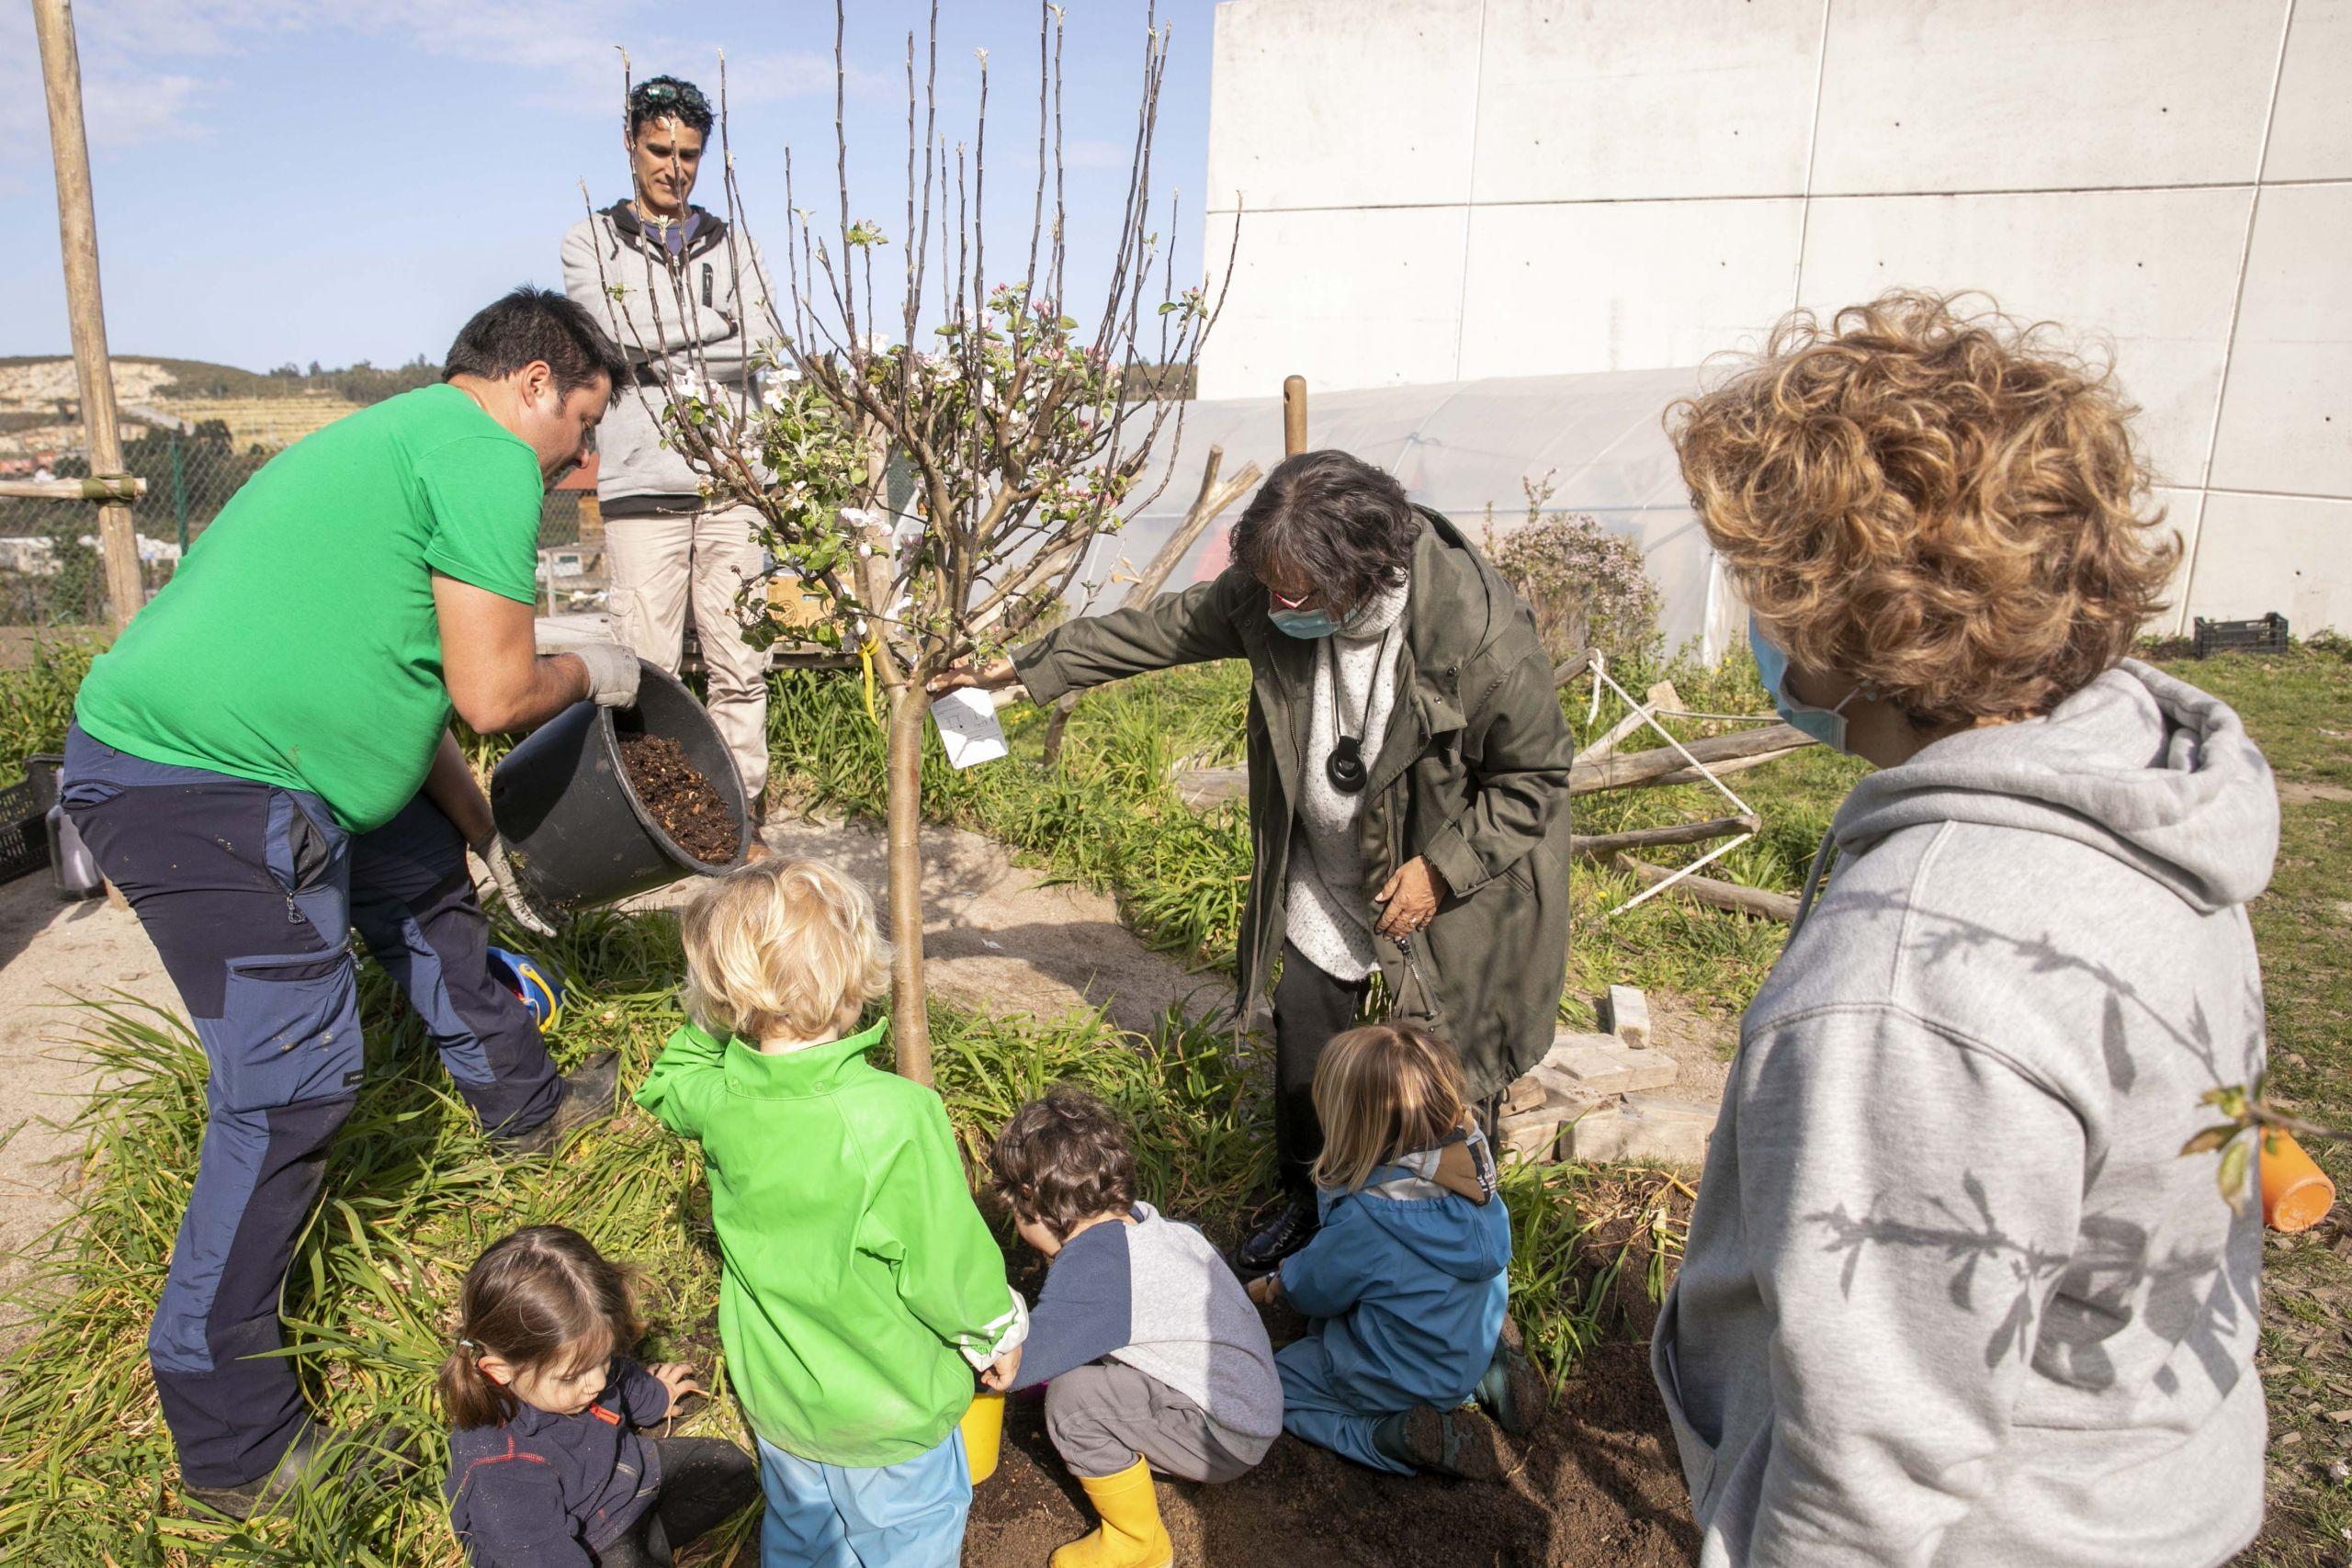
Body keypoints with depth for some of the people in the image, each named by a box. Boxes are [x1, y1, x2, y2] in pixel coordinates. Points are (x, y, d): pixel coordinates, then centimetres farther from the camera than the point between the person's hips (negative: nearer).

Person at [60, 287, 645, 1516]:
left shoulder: (401, 437, 21)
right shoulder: (486, 455, -10)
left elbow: (400, 679, 24)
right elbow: (490, 694, -15)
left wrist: (492, 836, 26)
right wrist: (589, 673, 6)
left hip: (158, 743, 11)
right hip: (205, 793, -11)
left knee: (421, 871, 26)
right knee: (289, 1090, -7)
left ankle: (519, 1100, 46)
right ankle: (232, 1447, 6)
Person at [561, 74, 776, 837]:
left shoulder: (731, 246, 20)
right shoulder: (592, 242, 15)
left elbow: (752, 347, 3)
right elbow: (618, 335, -3)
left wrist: (659, 347, -4)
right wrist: (713, 321, 2)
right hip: (642, 482, -2)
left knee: (740, 663, 1)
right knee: (648, 668, -3)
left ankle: (743, 818, 10)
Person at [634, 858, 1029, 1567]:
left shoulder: (716, 1098, -20)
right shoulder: (897, 1116, -35)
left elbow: (664, 1088, 8)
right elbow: (948, 1259, -23)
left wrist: (712, 1021, -5)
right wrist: (996, 1332, -4)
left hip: (775, 1395, 5)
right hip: (888, 1415, -4)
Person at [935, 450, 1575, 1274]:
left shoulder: (1481, 631, -31)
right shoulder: (1265, 597, -17)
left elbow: (1536, 777, -18)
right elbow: (1159, 628, -3)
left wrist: (1440, 868, -22)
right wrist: (1026, 666, 0)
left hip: (1444, 883, -5)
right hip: (1322, 882, 5)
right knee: (1303, 1031, 17)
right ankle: (1306, 1203, 42)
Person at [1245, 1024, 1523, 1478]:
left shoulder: (1366, 1219, -35)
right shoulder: (1470, 1163, -15)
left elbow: (1317, 1289, -15)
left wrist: (1275, 1283, 10)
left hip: (1404, 1380, -7)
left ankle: (1397, 1438, -8)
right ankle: (1487, 1375, 13)